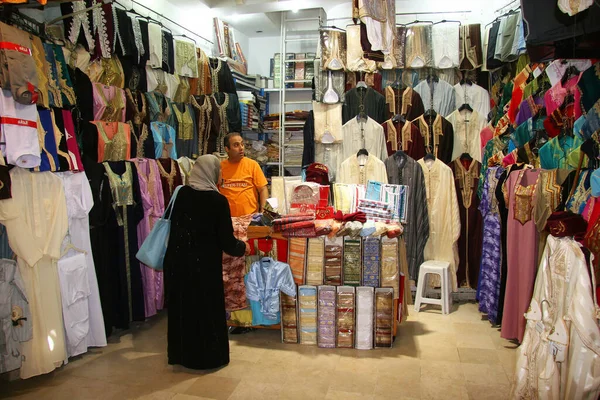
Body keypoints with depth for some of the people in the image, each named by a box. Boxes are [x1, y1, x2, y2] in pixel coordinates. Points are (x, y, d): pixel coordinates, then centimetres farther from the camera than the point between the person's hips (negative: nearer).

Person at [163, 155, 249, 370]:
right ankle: (209, 356, 24)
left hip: (177, 260, 5)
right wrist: (242, 247, 7)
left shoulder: (181, 194, -2)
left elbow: (173, 226, 7)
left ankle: (180, 353, 34)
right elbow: (226, 240, -13)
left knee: (181, 307, 18)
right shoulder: (218, 201, -15)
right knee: (207, 309, 11)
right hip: (204, 264, -5)